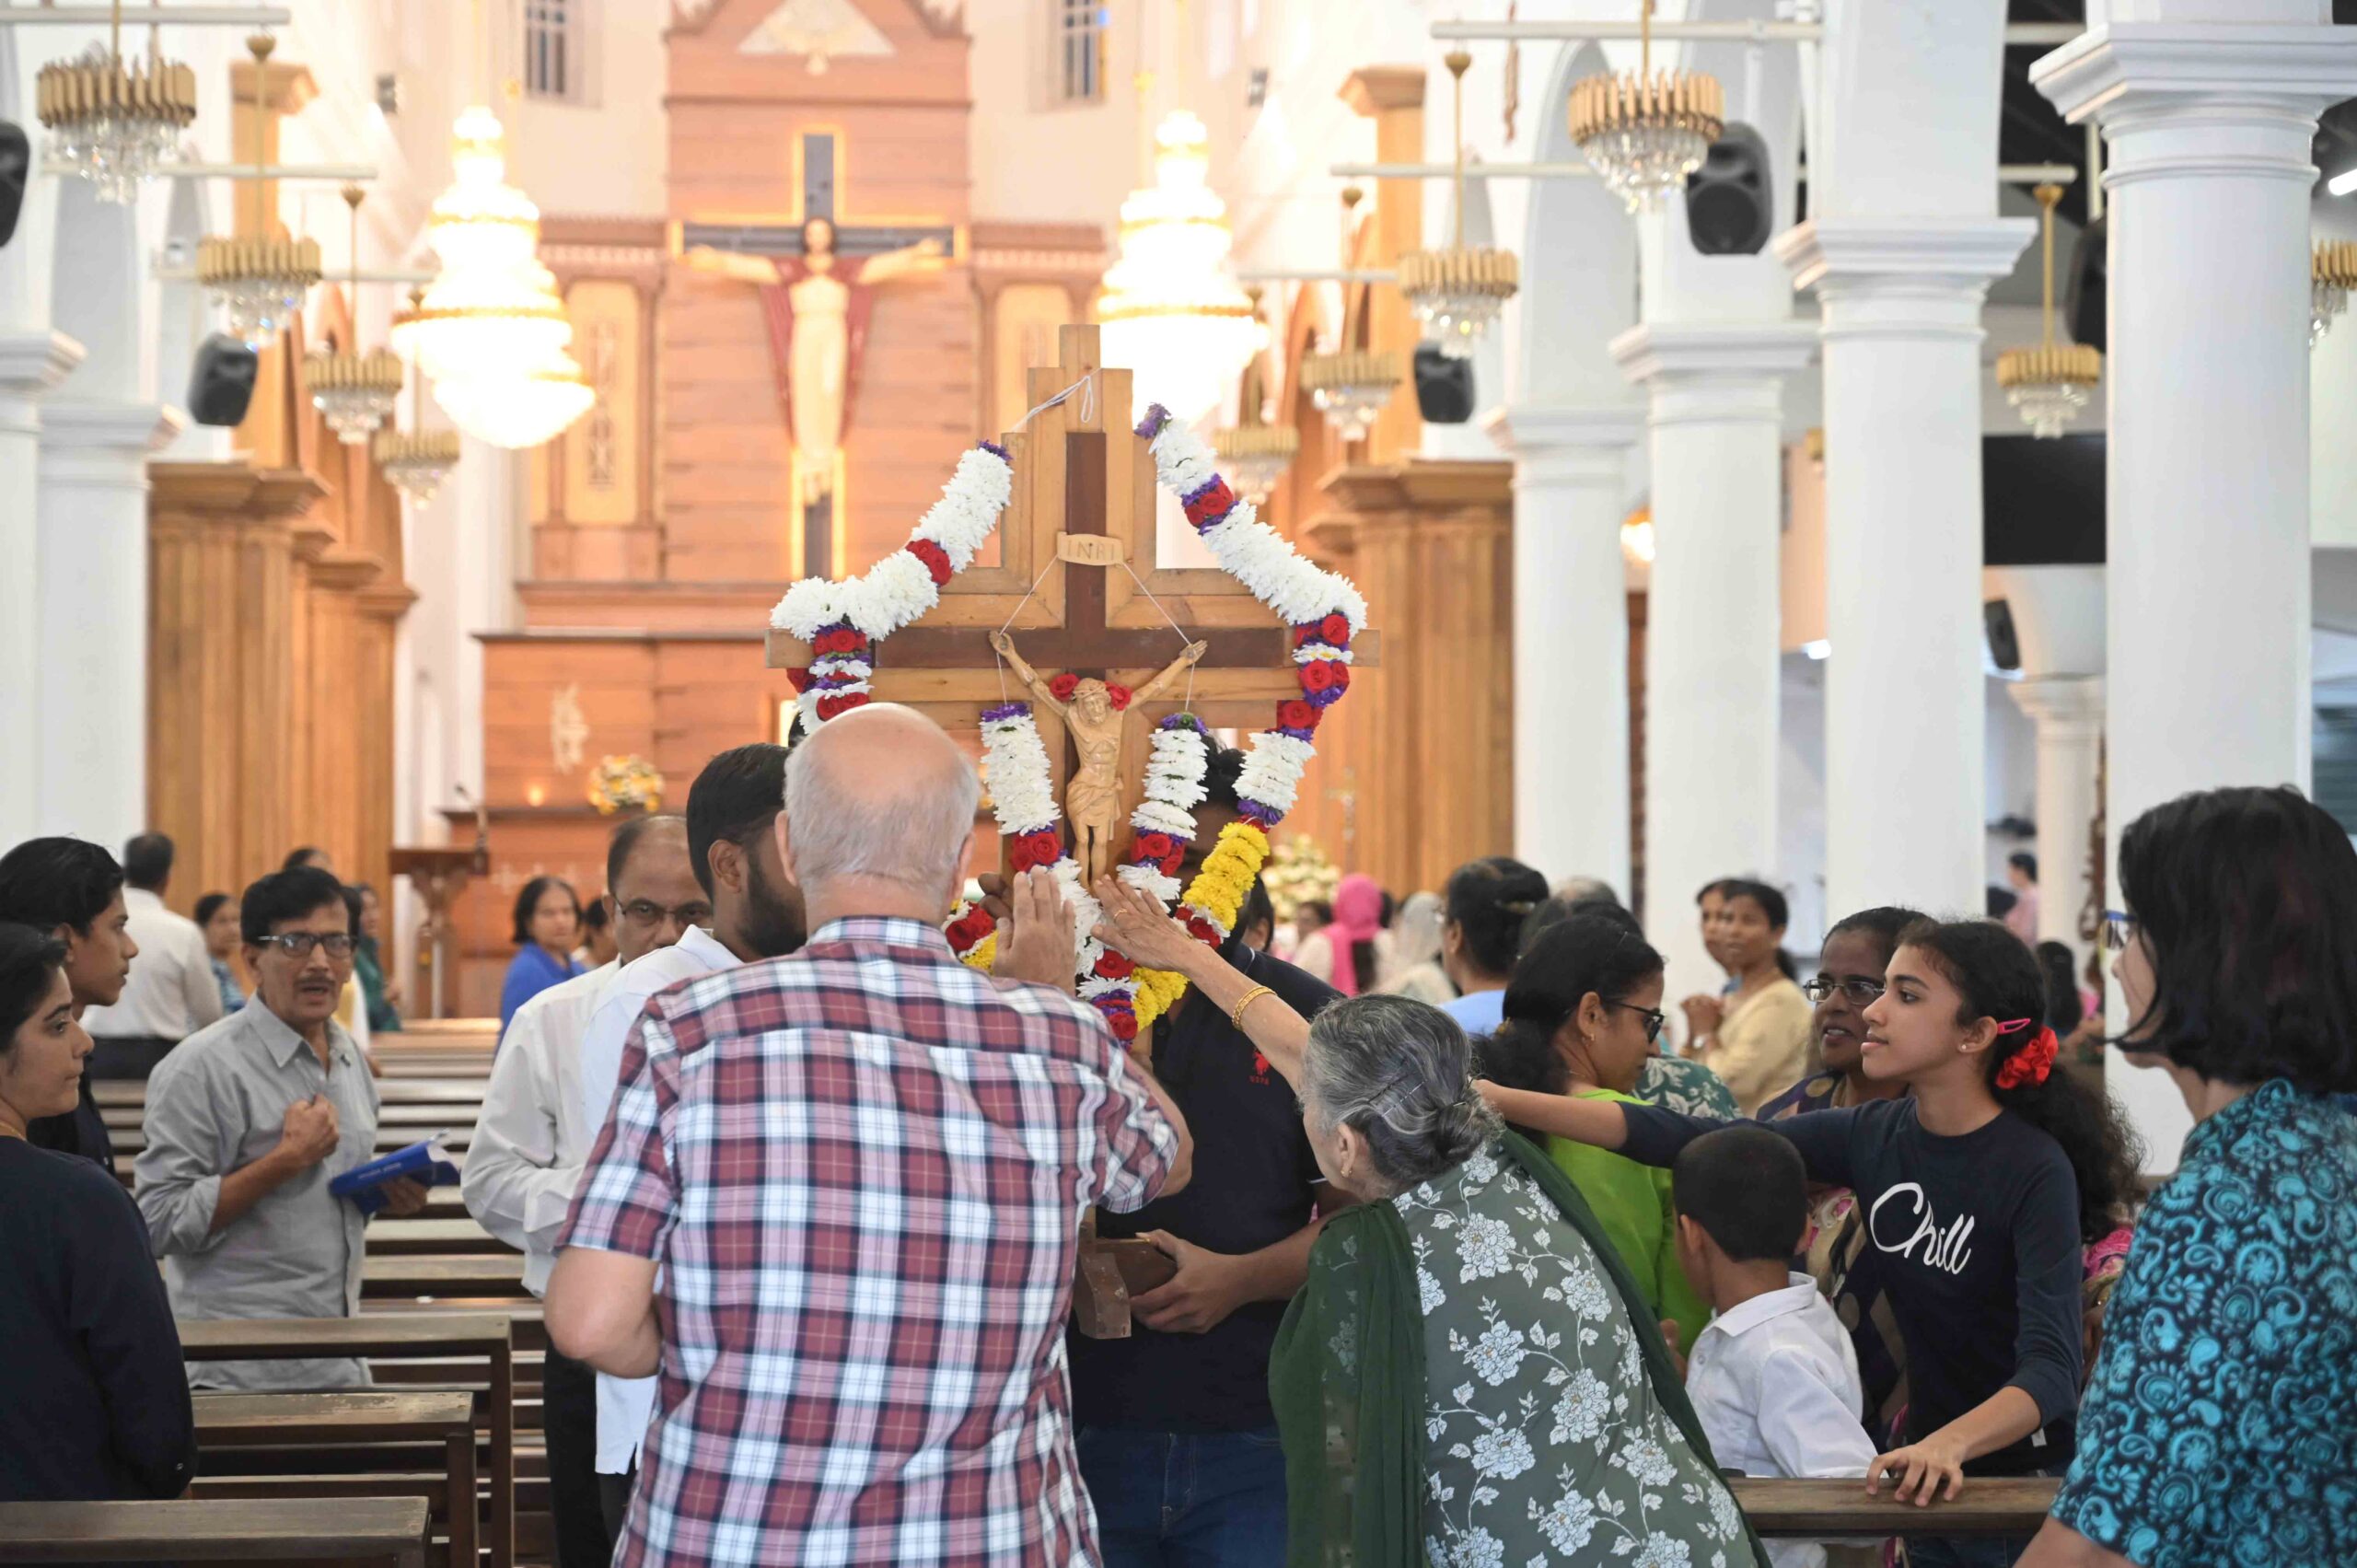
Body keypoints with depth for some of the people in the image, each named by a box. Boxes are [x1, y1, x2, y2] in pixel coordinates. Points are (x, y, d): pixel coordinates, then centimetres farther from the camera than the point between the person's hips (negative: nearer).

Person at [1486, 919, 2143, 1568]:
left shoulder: (2035, 1170, -21)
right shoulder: (1873, 1136, -4)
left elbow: (2051, 1369, -30)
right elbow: (1687, 1142, -8)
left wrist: (1948, 1443, -49)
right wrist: (1500, 1100, -15)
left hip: (2026, 1478, -5)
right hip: (1934, 1470, 6)